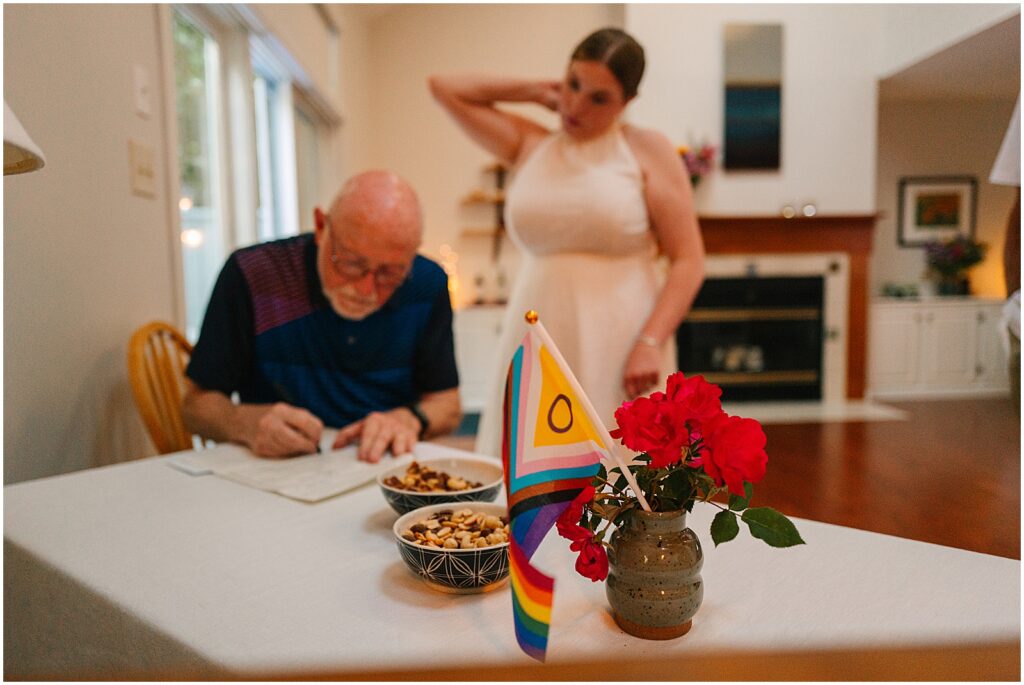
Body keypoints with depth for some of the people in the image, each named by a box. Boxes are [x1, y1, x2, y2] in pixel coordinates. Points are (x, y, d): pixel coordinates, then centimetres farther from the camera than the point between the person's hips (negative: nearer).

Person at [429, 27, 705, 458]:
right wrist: (538, 92, 15)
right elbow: (444, 87, 17)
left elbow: (688, 260, -5)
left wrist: (650, 343, -17)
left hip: (620, 346, -3)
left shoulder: (647, 150, 2)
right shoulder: (529, 146, 12)